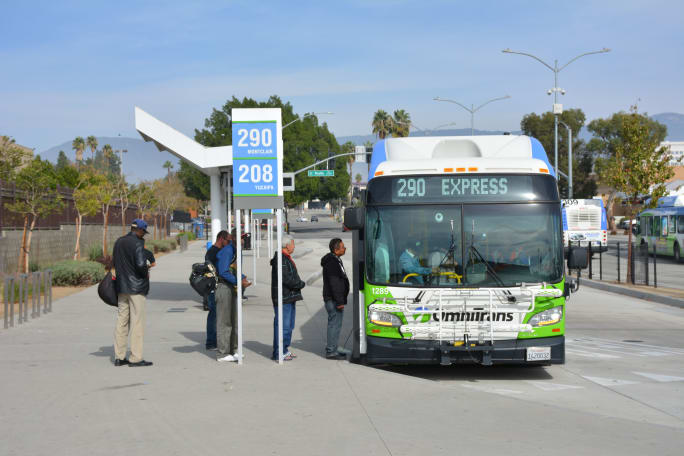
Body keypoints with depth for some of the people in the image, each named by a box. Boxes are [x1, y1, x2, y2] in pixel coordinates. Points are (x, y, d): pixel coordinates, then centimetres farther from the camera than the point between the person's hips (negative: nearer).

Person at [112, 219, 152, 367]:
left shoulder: (119, 242, 9)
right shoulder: (137, 243, -15)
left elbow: (115, 262, 15)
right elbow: (140, 264, -23)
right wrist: (146, 273, -6)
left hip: (121, 286, 7)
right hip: (136, 287, -7)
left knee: (122, 321, 12)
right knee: (137, 322, -3)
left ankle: (119, 356, 14)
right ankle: (136, 358, -3)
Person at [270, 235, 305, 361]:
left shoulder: (287, 258, 19)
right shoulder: (280, 259, -16)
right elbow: (286, 279, -22)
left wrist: (298, 283, 5)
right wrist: (301, 284, -9)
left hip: (290, 298, 11)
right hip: (283, 298, -11)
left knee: (289, 326, 16)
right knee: (283, 326, -8)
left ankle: (285, 350, 25)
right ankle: (278, 353, -4)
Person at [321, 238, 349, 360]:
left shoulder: (335, 260, 15)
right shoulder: (332, 263, -19)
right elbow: (334, 284, -23)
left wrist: (341, 300, 25)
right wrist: (339, 301, -23)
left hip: (335, 299, 11)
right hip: (333, 299, -11)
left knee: (334, 324, 16)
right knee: (335, 324, -7)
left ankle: (332, 348, 24)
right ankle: (331, 352, -5)